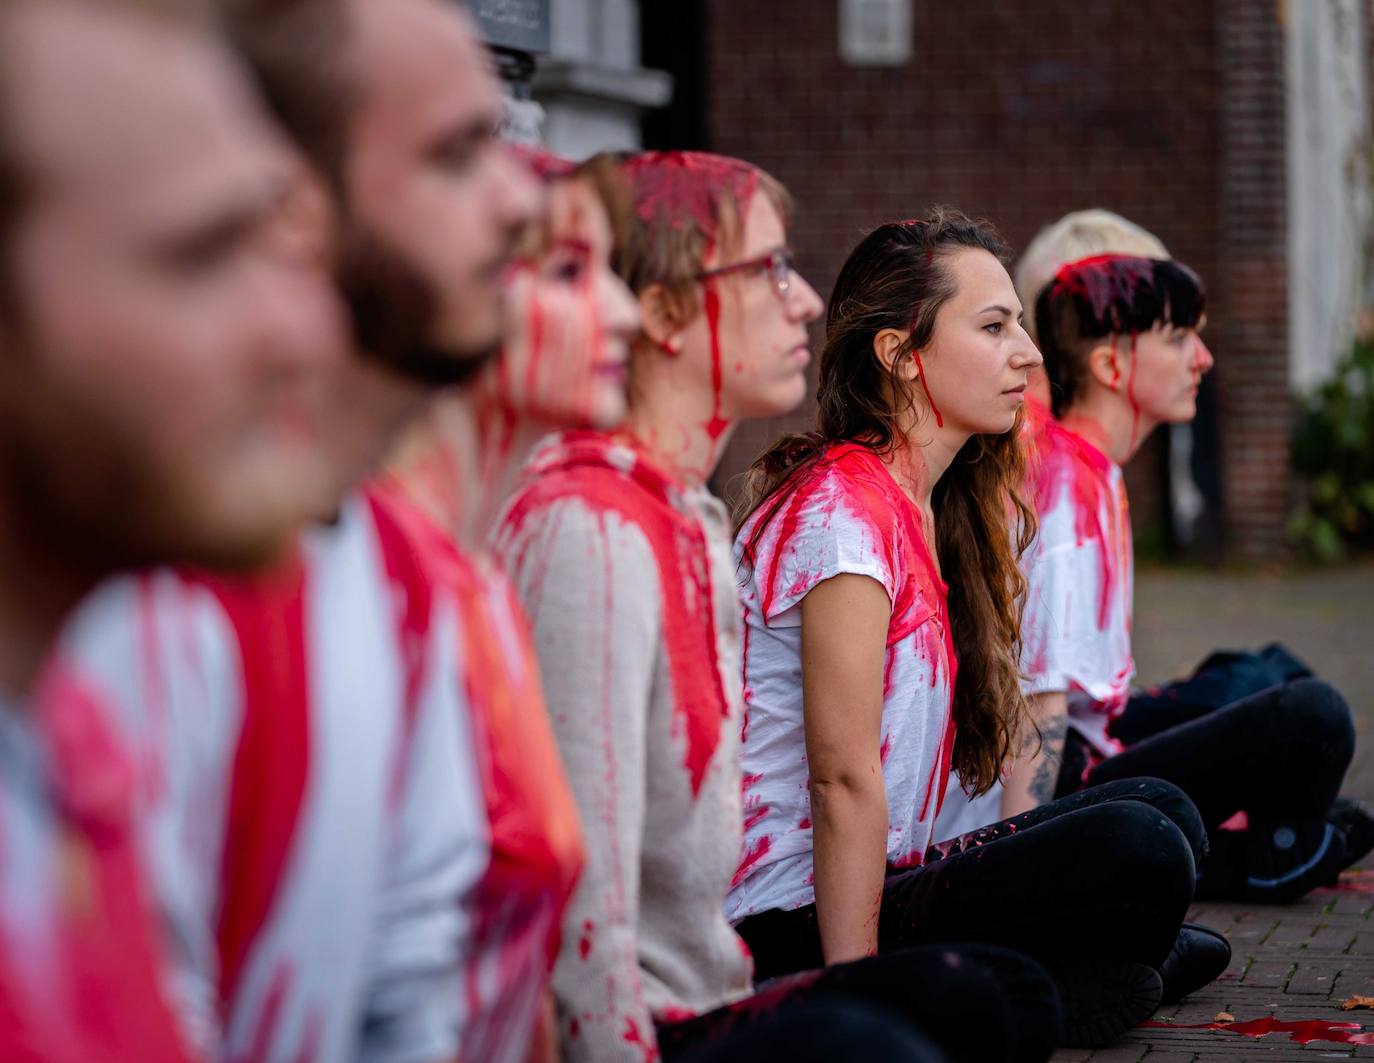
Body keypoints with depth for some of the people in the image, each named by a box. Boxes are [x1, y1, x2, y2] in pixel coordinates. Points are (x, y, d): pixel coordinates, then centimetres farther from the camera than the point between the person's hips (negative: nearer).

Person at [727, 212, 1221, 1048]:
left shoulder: (931, 505, 15)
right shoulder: (846, 506, -16)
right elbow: (843, 776, -21)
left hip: (887, 877, 10)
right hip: (799, 925, -10)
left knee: (1165, 811, 9)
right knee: (1137, 849, -23)